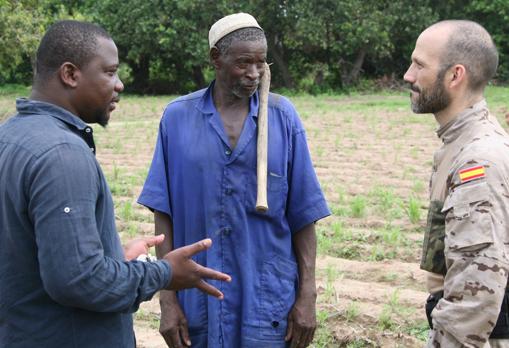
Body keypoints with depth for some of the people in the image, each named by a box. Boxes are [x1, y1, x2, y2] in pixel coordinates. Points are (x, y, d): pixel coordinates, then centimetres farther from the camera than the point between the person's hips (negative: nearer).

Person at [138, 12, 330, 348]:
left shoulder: (283, 116, -2)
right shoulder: (178, 117, -2)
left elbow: (303, 214, 0)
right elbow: (164, 212, 0)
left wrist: (307, 294, -2)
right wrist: (167, 298, -3)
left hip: (268, 298, 0)